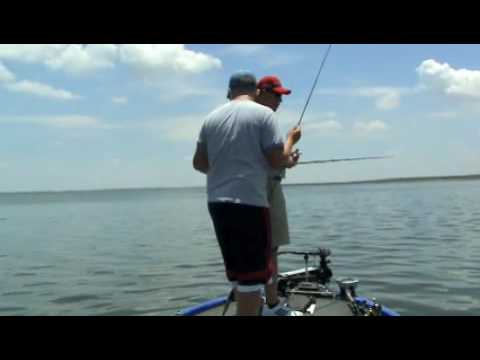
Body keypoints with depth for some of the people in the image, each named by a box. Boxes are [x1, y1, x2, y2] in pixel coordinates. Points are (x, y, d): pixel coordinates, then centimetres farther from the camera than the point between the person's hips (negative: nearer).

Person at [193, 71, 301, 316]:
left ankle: (245, 309, 30)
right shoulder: (263, 113, -3)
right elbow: (277, 160, -8)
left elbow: (199, 163, 14)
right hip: (250, 202, -6)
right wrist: (291, 141, 11)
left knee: (236, 268, 17)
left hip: (217, 202, 6)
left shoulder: (211, 117, 11)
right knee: (253, 272, 0)